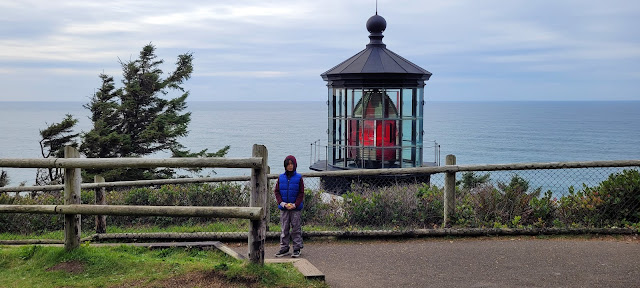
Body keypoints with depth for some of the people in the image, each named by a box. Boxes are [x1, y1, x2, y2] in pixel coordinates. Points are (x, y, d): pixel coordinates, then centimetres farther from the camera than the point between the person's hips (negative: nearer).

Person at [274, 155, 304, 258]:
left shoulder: (298, 178, -2)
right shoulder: (281, 178, 5)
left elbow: (301, 193, -1)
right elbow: (276, 191, 7)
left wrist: (295, 205, -11)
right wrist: (282, 203, -7)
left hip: (296, 208, -2)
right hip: (284, 208, 2)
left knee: (296, 229, 1)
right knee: (284, 229, 8)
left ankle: (297, 249, 7)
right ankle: (284, 248, 15)